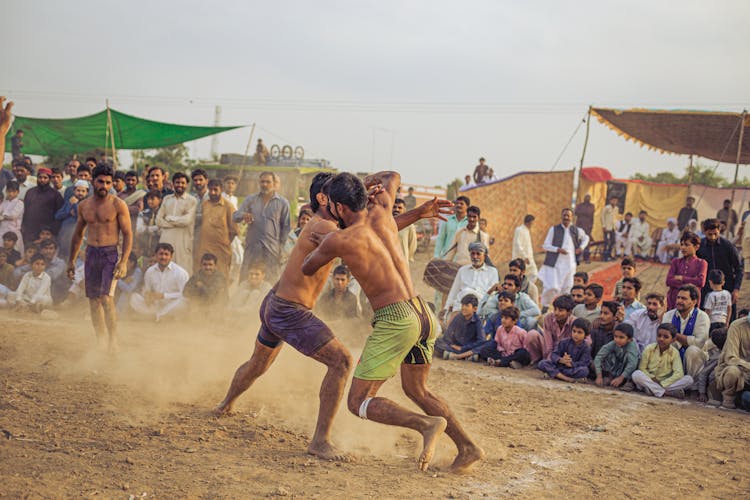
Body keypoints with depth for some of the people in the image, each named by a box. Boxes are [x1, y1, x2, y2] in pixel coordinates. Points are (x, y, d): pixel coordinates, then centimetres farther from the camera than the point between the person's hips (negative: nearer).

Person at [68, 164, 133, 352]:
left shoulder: (118, 205, -5)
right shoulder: (84, 206, 10)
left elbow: (128, 234, -5)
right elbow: (78, 234, 21)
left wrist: (124, 262, -15)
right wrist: (71, 260, 21)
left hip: (110, 254, -5)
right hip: (91, 254, 5)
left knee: (106, 298, -17)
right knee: (93, 301, 6)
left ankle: (114, 341, -10)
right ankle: (100, 341, 15)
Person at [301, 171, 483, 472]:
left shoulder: (338, 240, -9)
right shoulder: (381, 213, 8)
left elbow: (307, 269, 12)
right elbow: (393, 177, 30)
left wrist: (322, 243, 27)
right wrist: (364, 184, 36)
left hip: (395, 320, -8)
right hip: (423, 313, 8)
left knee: (358, 403, 0)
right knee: (415, 390, 27)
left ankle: (427, 425, -20)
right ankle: (467, 447, 18)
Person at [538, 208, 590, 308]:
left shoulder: (576, 231, 8)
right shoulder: (554, 229, -1)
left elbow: (586, 238, 28)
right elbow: (546, 246, -2)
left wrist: (581, 248, 11)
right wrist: (558, 249, -16)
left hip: (569, 265, 3)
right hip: (554, 265, -3)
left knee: (566, 289, 3)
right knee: (552, 287, -12)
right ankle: (545, 305, 8)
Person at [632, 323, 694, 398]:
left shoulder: (674, 353, -5)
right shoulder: (649, 349, -4)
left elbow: (678, 373, -14)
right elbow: (642, 368, -2)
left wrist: (662, 384, -23)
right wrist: (652, 378, -19)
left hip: (666, 383, 1)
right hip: (649, 380, -1)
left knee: (689, 379, -22)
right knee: (636, 374, -32)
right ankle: (668, 393, -33)